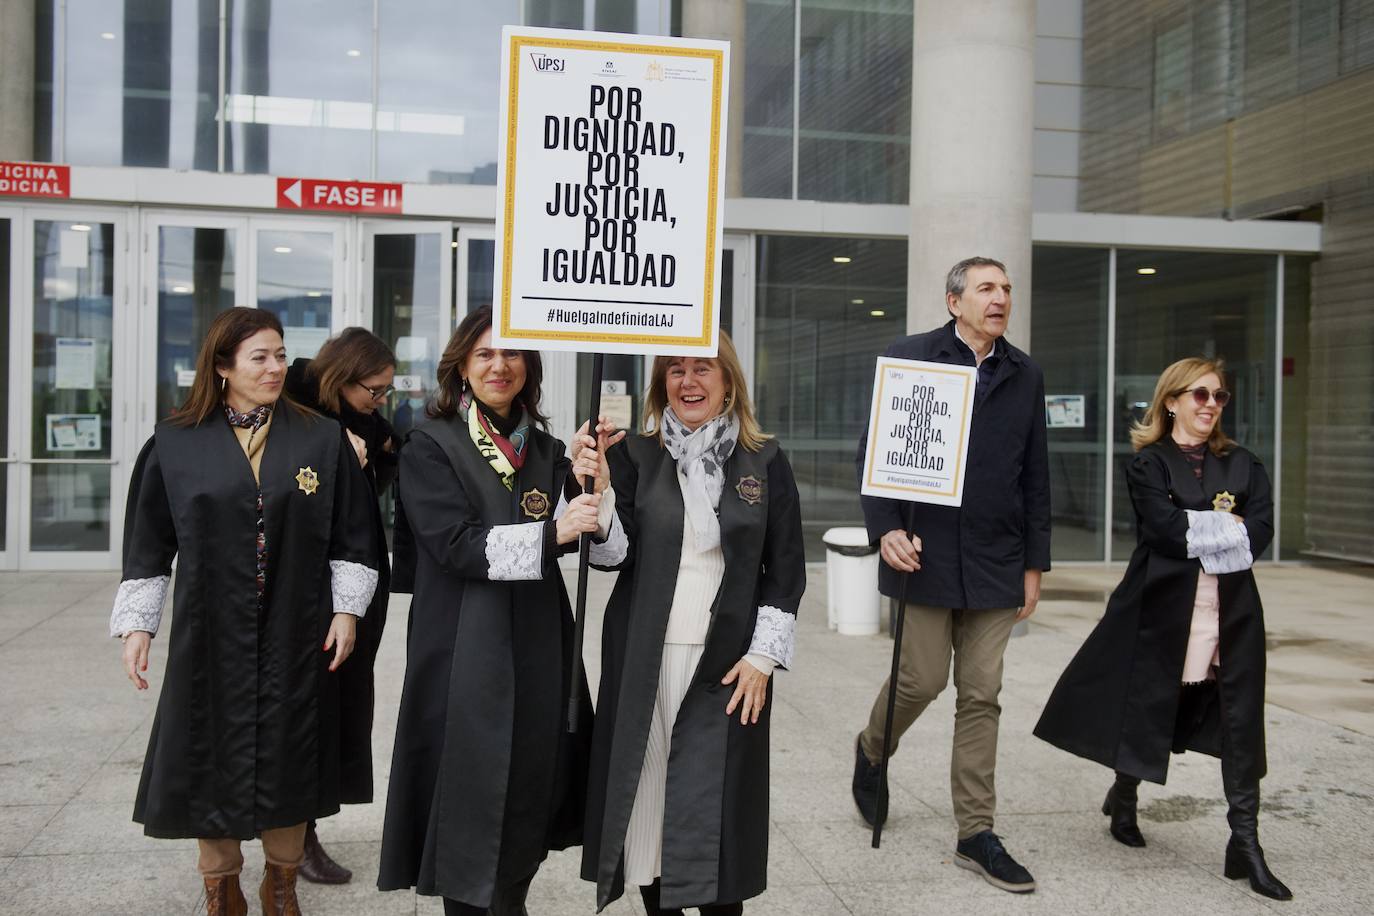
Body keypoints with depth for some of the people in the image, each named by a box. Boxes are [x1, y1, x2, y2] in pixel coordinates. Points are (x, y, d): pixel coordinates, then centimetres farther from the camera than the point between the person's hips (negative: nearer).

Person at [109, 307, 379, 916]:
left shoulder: (321, 439, 1)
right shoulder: (176, 443, 1)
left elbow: (351, 536, 4)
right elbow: (148, 543, 5)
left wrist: (347, 610, -1)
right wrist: (137, 623, 2)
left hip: (296, 635, 0)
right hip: (211, 633, 0)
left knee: (288, 756, 9)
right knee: (214, 753, 8)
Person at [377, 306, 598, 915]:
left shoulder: (545, 449, 12)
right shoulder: (431, 447, -4)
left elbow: (565, 533, 2)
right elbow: (456, 544, -15)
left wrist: (585, 487, -17)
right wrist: (549, 534, -26)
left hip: (537, 650, 5)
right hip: (466, 654, -5)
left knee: (534, 794, 11)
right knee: (469, 809, 1)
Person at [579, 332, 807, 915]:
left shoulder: (764, 462, 3)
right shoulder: (635, 457, 4)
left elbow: (786, 570, 4)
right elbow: (612, 555, -3)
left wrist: (763, 654, -3)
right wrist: (595, 488, -17)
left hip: (726, 666, -1)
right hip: (644, 660, 1)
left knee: (714, 805, 1)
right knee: (648, 791, 6)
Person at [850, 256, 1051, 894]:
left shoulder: (1025, 376, 11)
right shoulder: (909, 358, 0)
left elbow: (1035, 477, 12)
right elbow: (873, 450, -1)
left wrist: (1034, 564, 9)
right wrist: (886, 529, -13)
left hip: (995, 563, 4)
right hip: (923, 553, -3)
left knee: (981, 696, 6)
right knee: (922, 679, 1)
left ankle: (976, 834, 16)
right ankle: (872, 751, 34)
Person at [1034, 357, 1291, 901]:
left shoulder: (1241, 465, 13)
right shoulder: (1149, 463, 1)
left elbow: (1261, 532, -2)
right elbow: (1164, 527, -16)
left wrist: (1197, 531, -11)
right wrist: (1226, 527, -9)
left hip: (1232, 609, 4)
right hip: (1165, 606, -3)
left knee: (1241, 721, -1)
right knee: (1150, 708, 7)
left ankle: (1245, 845, 5)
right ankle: (1123, 799, 34)